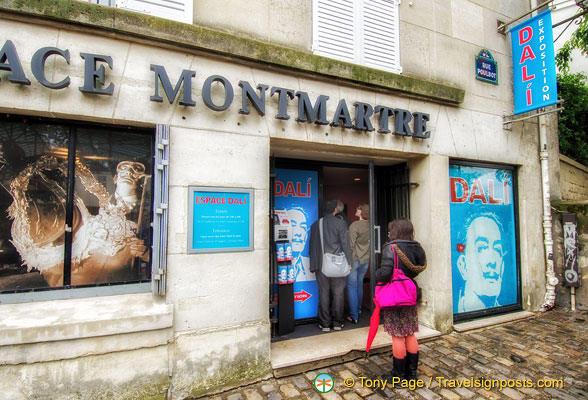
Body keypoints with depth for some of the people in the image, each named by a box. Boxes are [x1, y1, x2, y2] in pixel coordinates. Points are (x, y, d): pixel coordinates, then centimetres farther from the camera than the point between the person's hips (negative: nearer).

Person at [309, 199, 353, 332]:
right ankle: (338, 322, 18)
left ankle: (325, 324, 14)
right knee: (338, 293, 9)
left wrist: (314, 266, 11)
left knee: (324, 293, 7)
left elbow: (313, 246, 6)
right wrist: (349, 262, 0)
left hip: (321, 265, 2)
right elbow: (345, 244, -6)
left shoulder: (315, 224, 4)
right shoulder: (340, 223, -4)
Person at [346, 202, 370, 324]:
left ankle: (354, 316, 5)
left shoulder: (354, 225, -17)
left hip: (354, 259, -6)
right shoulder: (370, 226, -1)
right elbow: (370, 243, 8)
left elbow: (350, 245, -16)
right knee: (359, 285, 21)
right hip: (365, 260, 6)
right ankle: (358, 309, 37)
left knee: (352, 287, 2)